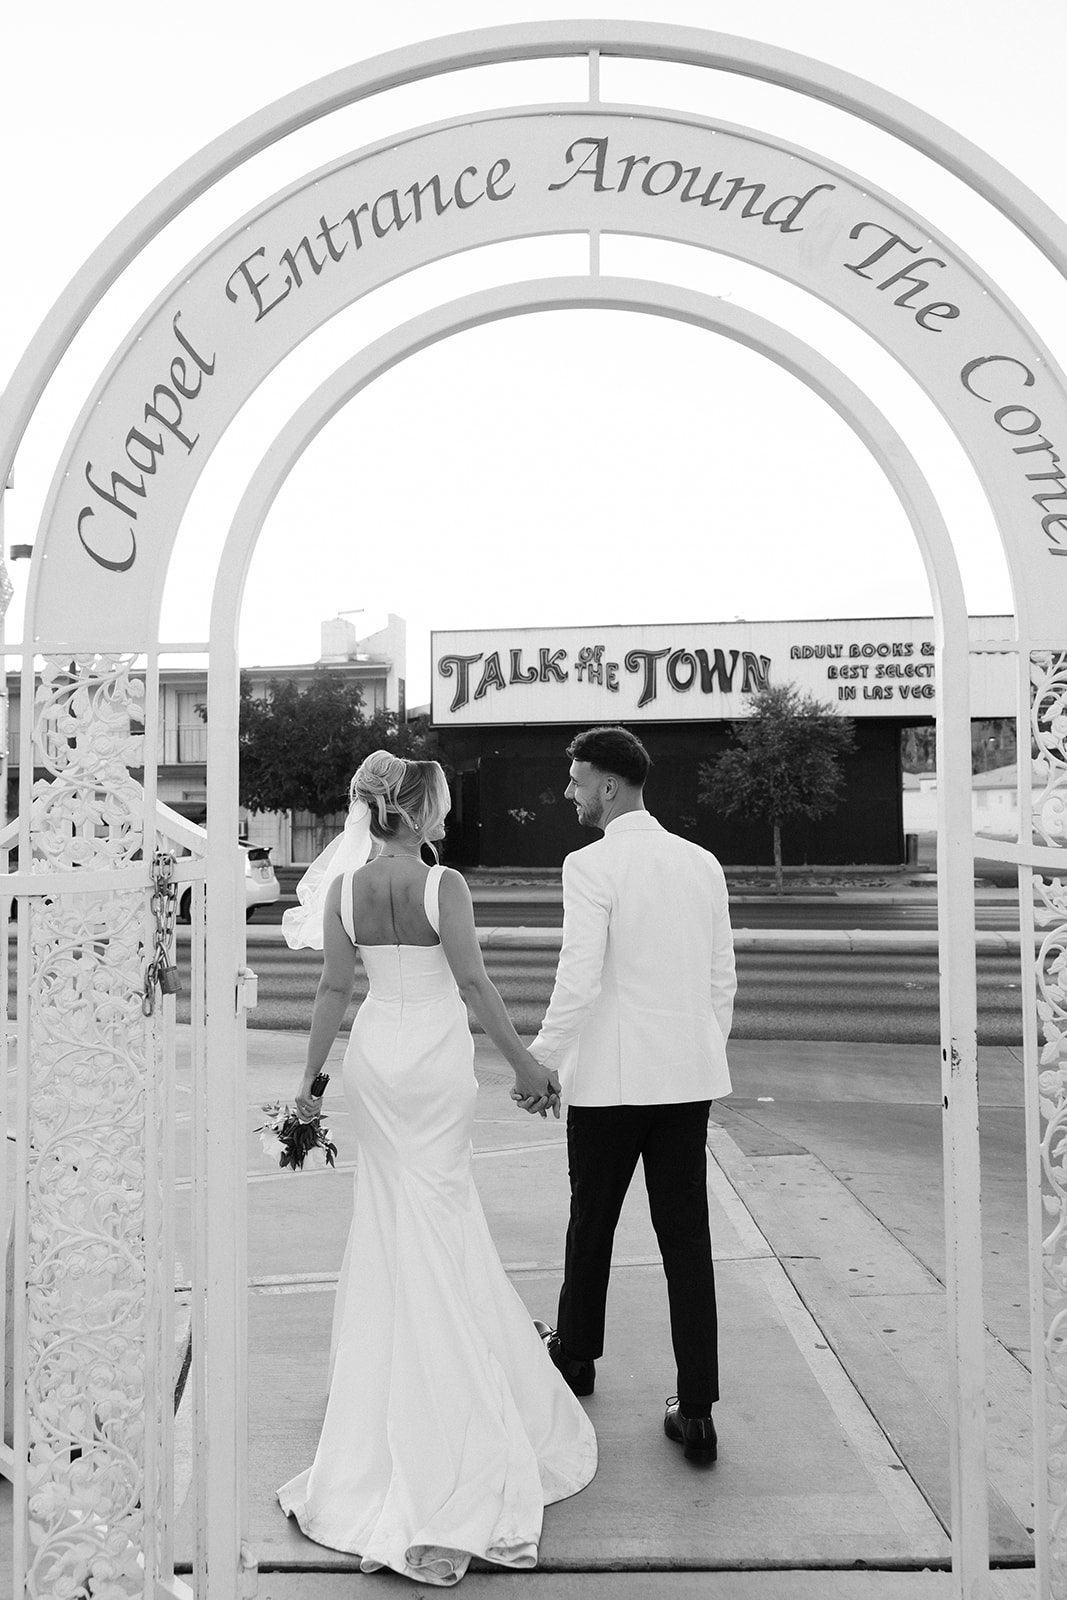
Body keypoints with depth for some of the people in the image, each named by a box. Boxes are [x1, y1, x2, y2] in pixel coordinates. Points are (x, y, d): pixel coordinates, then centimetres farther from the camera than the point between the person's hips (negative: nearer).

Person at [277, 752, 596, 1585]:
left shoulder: (343, 888, -2)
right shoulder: (444, 884, -15)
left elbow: (334, 989, 0)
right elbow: (475, 985, -14)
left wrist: (311, 1078, 9)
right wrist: (526, 1063, -5)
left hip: (374, 1056, 4)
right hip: (437, 1059, -4)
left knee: (396, 1225, 20)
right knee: (434, 1234, 8)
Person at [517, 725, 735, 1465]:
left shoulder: (591, 867, -13)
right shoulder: (703, 863, 5)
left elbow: (579, 983, -19)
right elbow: (724, 979, 10)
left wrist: (540, 1061, -7)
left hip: (611, 1077, -4)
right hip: (689, 1077, 5)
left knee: (593, 1223, 17)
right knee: (687, 1237, 9)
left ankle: (576, 1353, 39)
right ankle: (697, 1412, 13)